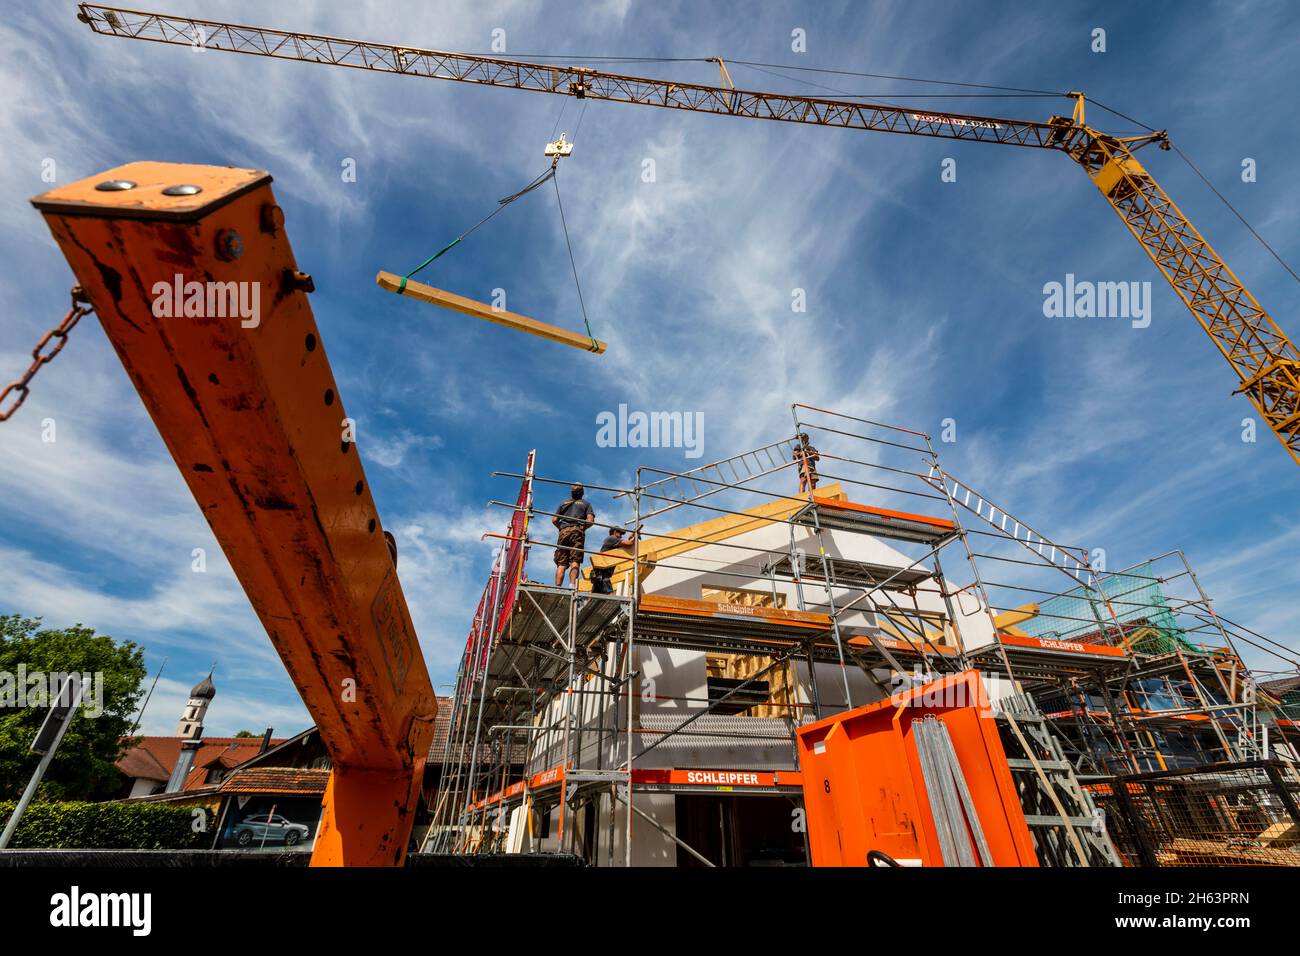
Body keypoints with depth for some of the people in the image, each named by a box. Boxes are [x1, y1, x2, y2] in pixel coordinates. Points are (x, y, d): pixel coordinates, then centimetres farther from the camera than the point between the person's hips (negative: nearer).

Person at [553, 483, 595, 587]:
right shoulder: (586, 503, 16)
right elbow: (590, 520, 0)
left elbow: (554, 520, 14)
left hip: (564, 532, 2)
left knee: (561, 563, -2)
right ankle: (572, 585, -26)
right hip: (577, 532, -2)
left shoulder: (564, 503, 23)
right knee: (575, 561, -10)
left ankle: (557, 587, -14)